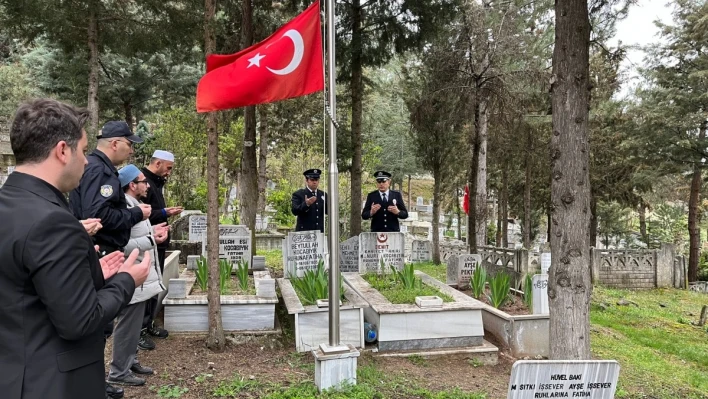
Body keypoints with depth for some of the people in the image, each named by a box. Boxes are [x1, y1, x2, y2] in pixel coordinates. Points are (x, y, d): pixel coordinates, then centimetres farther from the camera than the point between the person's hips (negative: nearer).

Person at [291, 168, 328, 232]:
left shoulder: (323, 194, 13)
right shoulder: (298, 194, 0)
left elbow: (327, 211, 12)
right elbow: (294, 211, -12)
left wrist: (330, 208, -12)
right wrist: (306, 204, -29)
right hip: (304, 231, -4)